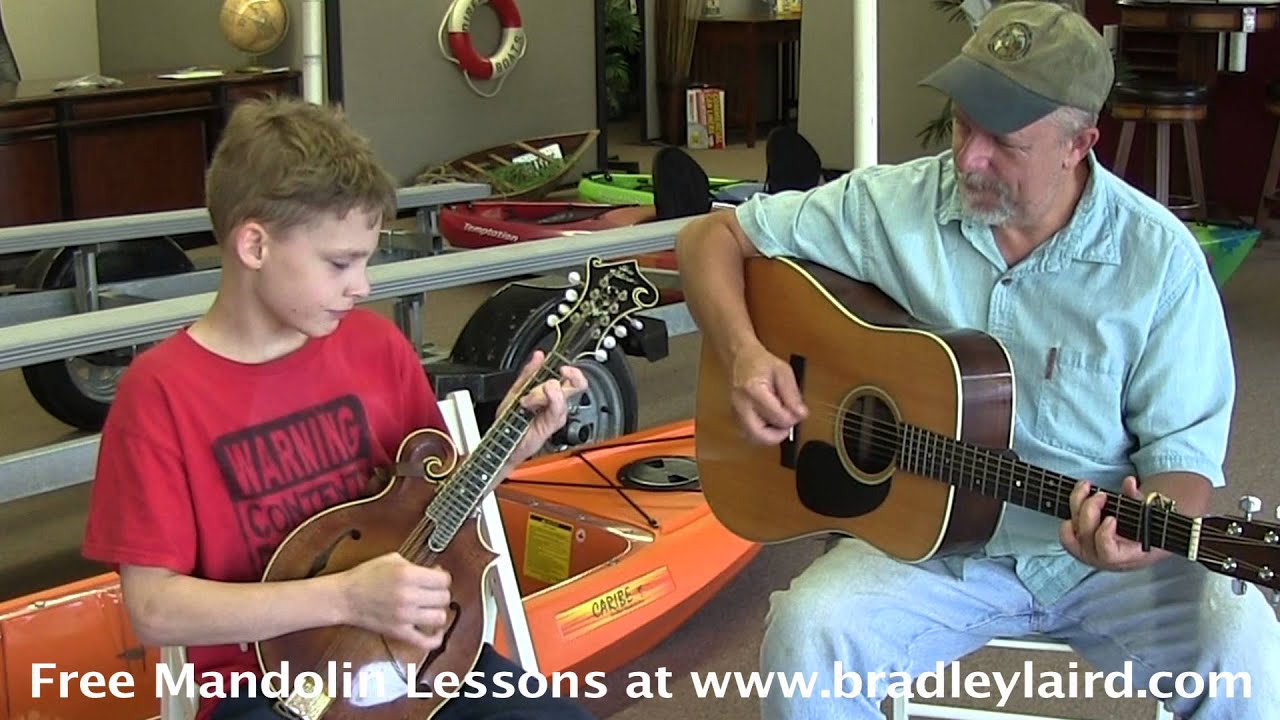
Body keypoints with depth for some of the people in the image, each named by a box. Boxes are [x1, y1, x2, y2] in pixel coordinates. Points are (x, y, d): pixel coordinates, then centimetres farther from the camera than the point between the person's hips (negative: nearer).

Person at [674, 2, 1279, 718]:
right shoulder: (888, 207, -6)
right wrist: (744, 352, -17)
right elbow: (712, 236, 2)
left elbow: (1183, 450, -5)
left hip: (1106, 556, 0)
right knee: (804, 631, -28)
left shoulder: (1160, 258, -9)